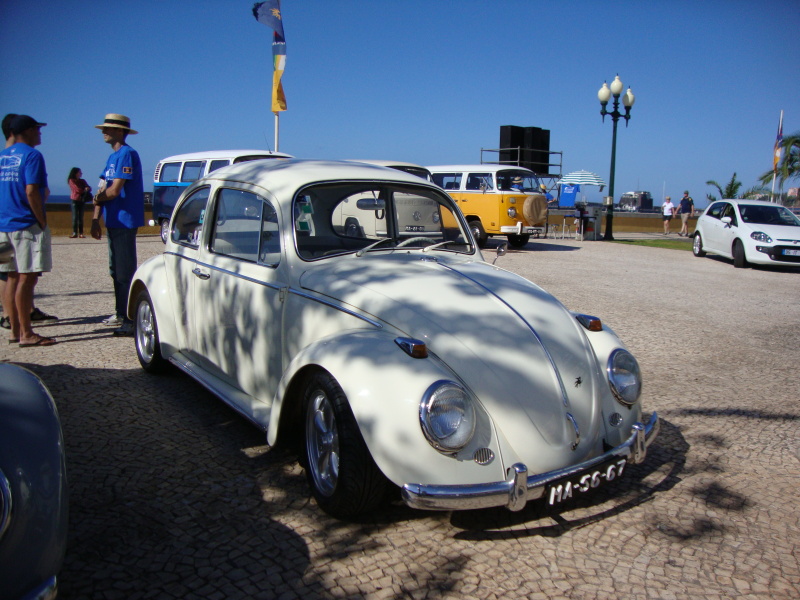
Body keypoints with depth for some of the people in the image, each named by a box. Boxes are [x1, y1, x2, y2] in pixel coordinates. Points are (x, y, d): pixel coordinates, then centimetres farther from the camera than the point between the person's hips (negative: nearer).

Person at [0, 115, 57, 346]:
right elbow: (31, 191, -19)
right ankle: (26, 334, -4)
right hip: (27, 225, -8)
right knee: (27, 278, -6)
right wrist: (42, 221, -12)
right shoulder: (31, 155, -9)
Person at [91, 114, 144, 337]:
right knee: (116, 270, 16)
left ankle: (131, 319, -6)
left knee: (125, 272, -9)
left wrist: (98, 198, 1)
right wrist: (95, 219, 10)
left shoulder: (126, 155, -12)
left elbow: (114, 191, -19)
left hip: (125, 221, -10)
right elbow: (103, 190, 16)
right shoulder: (112, 157, 17)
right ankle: (120, 313, 26)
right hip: (113, 221, 10)